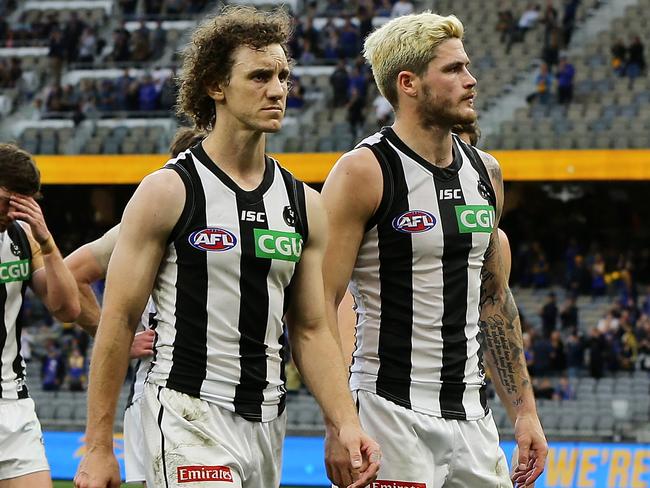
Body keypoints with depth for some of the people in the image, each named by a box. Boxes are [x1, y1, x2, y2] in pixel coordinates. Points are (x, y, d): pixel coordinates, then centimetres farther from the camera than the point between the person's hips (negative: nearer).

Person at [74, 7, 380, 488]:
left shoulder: (304, 204, 11)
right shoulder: (168, 192, -6)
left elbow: (311, 330, 13)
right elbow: (118, 322, -6)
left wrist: (346, 423, -2)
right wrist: (98, 448, -9)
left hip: (268, 426, 6)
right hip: (188, 417, -6)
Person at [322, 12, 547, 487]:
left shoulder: (485, 172, 12)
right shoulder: (364, 172, -10)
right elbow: (319, 305, -13)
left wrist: (525, 409, 16)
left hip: (471, 414, 7)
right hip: (390, 412, -7)